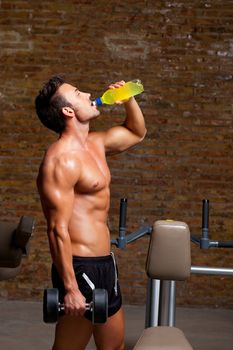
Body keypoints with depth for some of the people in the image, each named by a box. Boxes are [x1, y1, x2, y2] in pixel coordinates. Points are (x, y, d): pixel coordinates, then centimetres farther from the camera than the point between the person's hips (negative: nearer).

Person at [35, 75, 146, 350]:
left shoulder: (94, 143, 11)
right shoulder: (61, 160, -18)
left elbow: (136, 133, 30)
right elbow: (58, 229, -21)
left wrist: (128, 100, 11)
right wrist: (70, 289, -23)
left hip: (104, 263, 10)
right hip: (80, 267, -10)